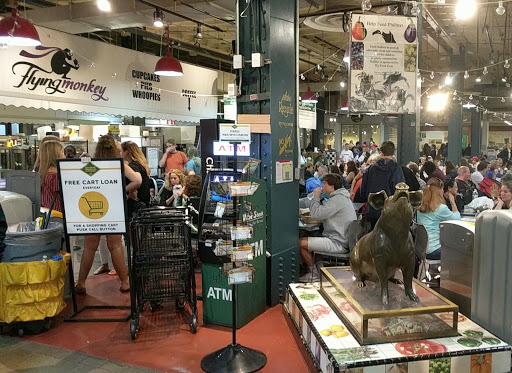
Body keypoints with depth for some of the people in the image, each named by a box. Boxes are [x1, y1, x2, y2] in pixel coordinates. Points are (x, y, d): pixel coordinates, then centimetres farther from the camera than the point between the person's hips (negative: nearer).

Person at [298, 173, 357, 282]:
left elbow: (316, 214, -22)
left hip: (338, 243, -11)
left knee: (301, 244, -14)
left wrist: (316, 197, -8)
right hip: (340, 240, 11)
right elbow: (324, 216, 21)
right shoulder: (340, 196, 16)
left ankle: (315, 274, 2)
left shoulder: (338, 199, -18)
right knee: (302, 239, 10)